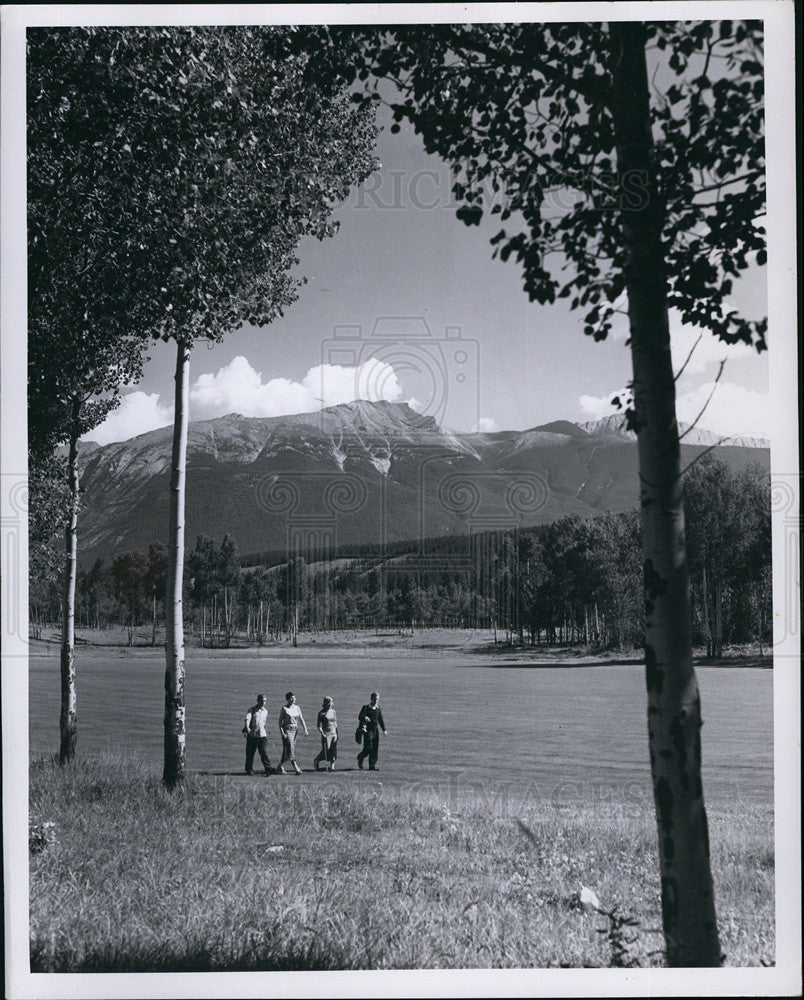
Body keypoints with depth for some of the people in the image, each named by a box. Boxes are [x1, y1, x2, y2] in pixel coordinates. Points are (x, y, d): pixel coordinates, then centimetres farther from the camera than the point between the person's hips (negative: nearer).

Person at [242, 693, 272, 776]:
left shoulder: (265, 711, 14)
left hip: (262, 735, 3)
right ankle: (249, 770, 17)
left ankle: (268, 769, -14)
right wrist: (247, 728, -32)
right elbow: (247, 719, -16)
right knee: (250, 753, 5)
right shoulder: (252, 710, -1)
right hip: (252, 735, -3)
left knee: (264, 753, -8)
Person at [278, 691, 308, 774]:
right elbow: (280, 721, -8)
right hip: (287, 730, -5)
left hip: (295, 730, 5)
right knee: (290, 748, -11)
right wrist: (282, 733, -16)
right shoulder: (284, 709, -6)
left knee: (287, 749, 9)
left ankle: (281, 766, 22)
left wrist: (305, 730, -5)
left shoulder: (297, 708, 9)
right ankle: (296, 768, -16)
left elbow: (301, 720, 6)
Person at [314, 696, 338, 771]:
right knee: (326, 750, -5)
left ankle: (332, 765, 2)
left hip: (333, 733, 5)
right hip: (326, 734, -5)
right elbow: (318, 725, -5)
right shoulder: (321, 713, -5)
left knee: (334, 750, -2)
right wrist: (322, 733, -17)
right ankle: (316, 760, 19)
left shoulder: (333, 711, 10)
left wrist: (337, 734, 12)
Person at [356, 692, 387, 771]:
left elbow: (381, 720, 19)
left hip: (376, 729, 5)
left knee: (375, 748, 1)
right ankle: (360, 758, 17)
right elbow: (360, 717, -11)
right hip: (368, 730, -5)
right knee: (368, 747, -10)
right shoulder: (366, 707, -4)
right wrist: (364, 718, -33)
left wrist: (384, 730, 15)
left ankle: (372, 765, 6)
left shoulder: (378, 709, 11)